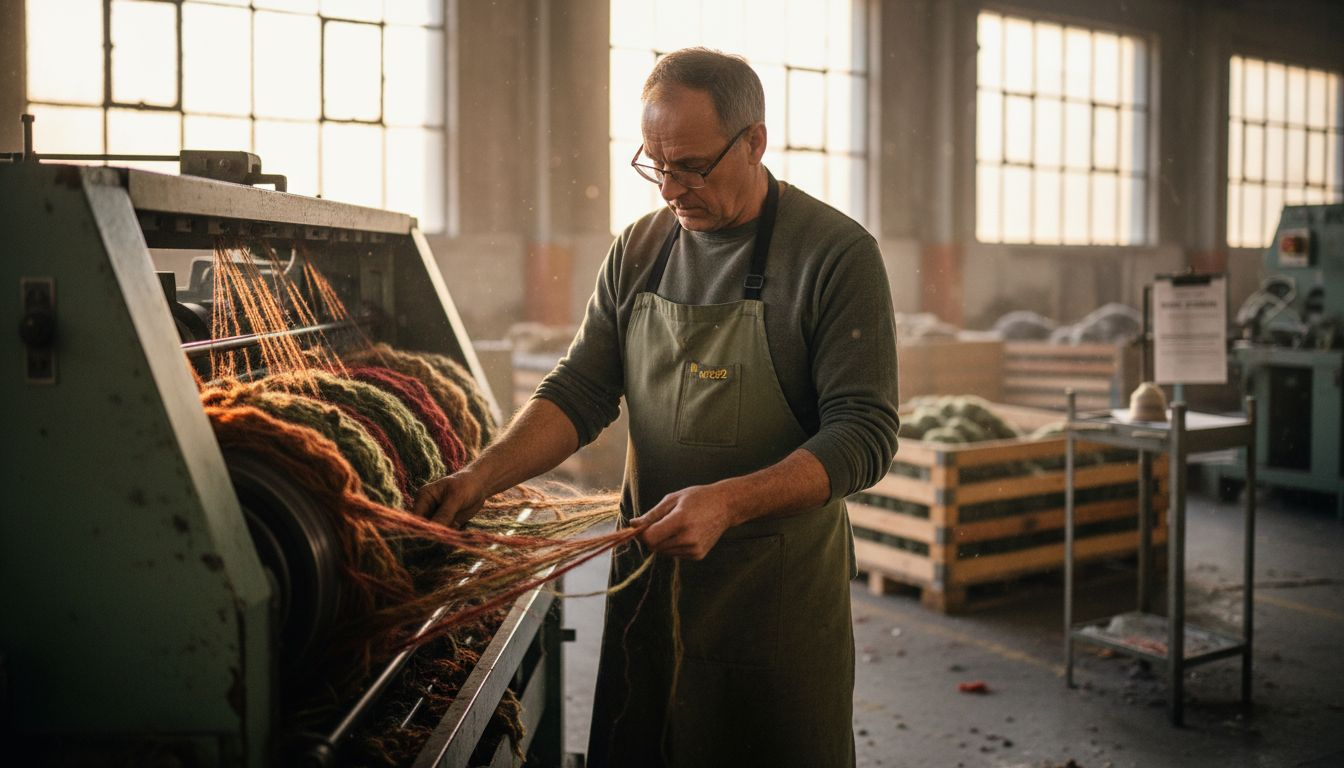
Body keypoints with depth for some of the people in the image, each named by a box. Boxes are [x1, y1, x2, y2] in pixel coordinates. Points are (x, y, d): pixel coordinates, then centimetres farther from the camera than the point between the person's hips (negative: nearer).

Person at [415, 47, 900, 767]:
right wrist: (483, 474, -14)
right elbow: (581, 390, 3)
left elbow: (863, 435, -17)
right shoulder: (638, 250, 4)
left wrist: (727, 502, -30)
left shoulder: (836, 253, -12)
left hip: (780, 594, -4)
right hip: (648, 570, 5)